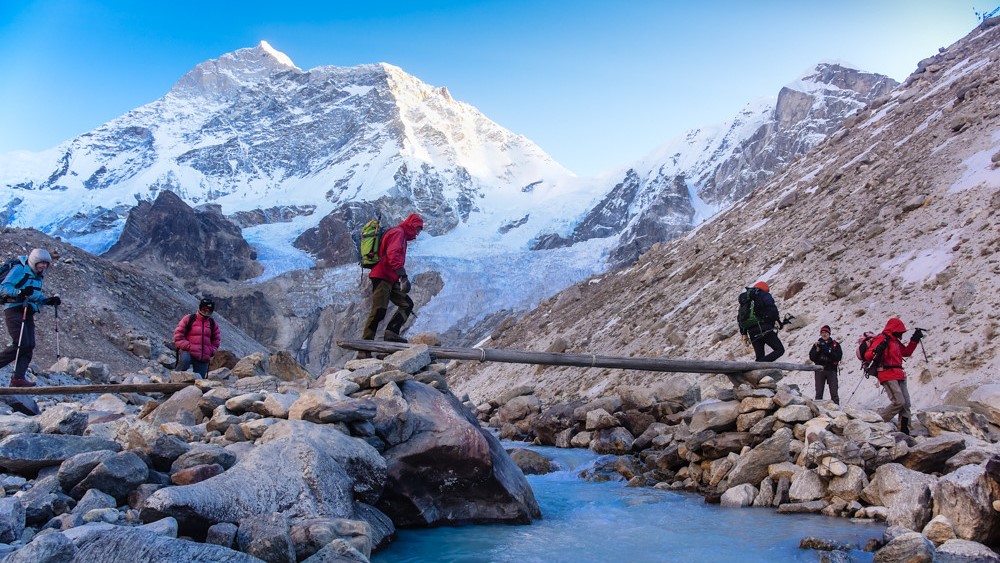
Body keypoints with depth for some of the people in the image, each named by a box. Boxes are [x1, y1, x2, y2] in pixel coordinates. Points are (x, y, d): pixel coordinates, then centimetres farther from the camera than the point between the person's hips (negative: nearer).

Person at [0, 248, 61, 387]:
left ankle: (18, 378, -8)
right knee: (21, 344, -17)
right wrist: (19, 291, -29)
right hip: (14, 309, -8)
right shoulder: (19, 269, -7)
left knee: (30, 345, -5)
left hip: (28, 313, 8)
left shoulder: (38, 276, 18)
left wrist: (48, 301, 7)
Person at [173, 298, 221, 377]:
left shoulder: (213, 324, 14)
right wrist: (187, 346, -12)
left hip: (204, 358, 4)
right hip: (188, 352, -4)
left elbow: (216, 341, 23)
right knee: (185, 361, -36)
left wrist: (211, 351, 5)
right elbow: (178, 335, 1)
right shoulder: (188, 319, 3)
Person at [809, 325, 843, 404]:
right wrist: (817, 350, -11)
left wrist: (828, 351, -15)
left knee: (834, 393, -2)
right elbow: (811, 357, 3)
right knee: (818, 393, 3)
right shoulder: (817, 344, 11)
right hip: (820, 370, 2)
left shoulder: (835, 344, 6)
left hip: (831, 370, -1)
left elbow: (838, 357, -7)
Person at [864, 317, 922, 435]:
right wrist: (876, 351, -37)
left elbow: (907, 352, 32)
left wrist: (915, 340, 22)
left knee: (906, 403, 5)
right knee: (899, 402, -18)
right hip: (888, 375, -10)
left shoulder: (895, 341, 21)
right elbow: (867, 356, -15)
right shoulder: (881, 339, -8)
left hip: (898, 375, 10)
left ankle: (904, 430, 9)